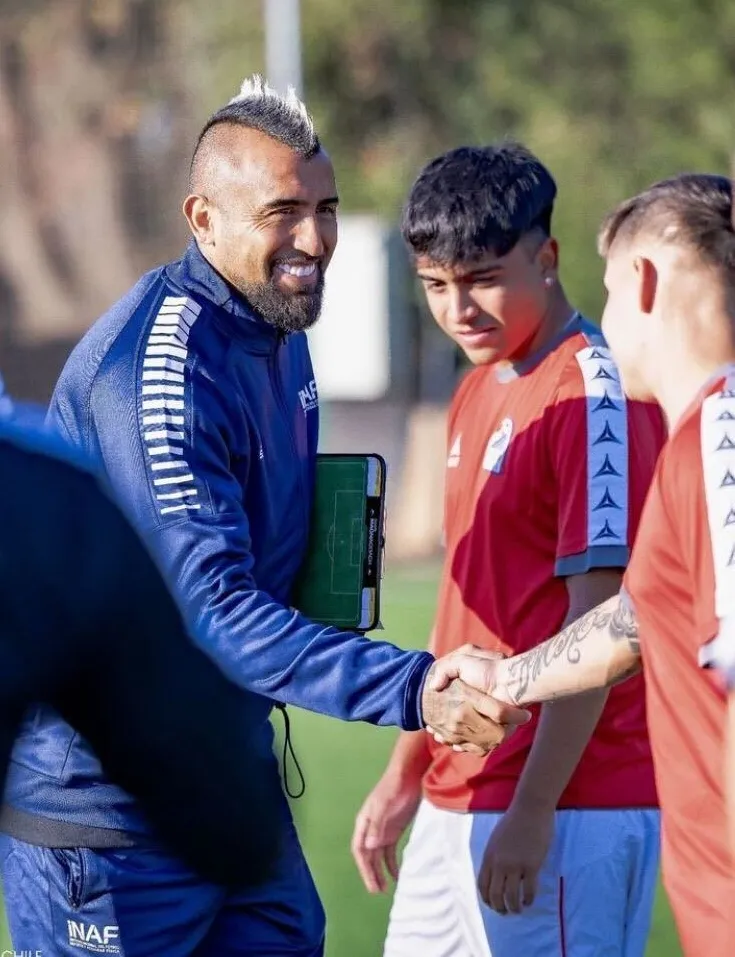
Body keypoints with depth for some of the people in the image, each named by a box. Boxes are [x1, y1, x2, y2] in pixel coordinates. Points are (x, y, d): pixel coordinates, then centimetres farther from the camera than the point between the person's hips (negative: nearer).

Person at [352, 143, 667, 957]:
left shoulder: (591, 396, -13)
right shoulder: (477, 395, 15)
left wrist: (534, 811, -20)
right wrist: (406, 774, 20)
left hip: (569, 807, -9)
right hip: (456, 805, 9)